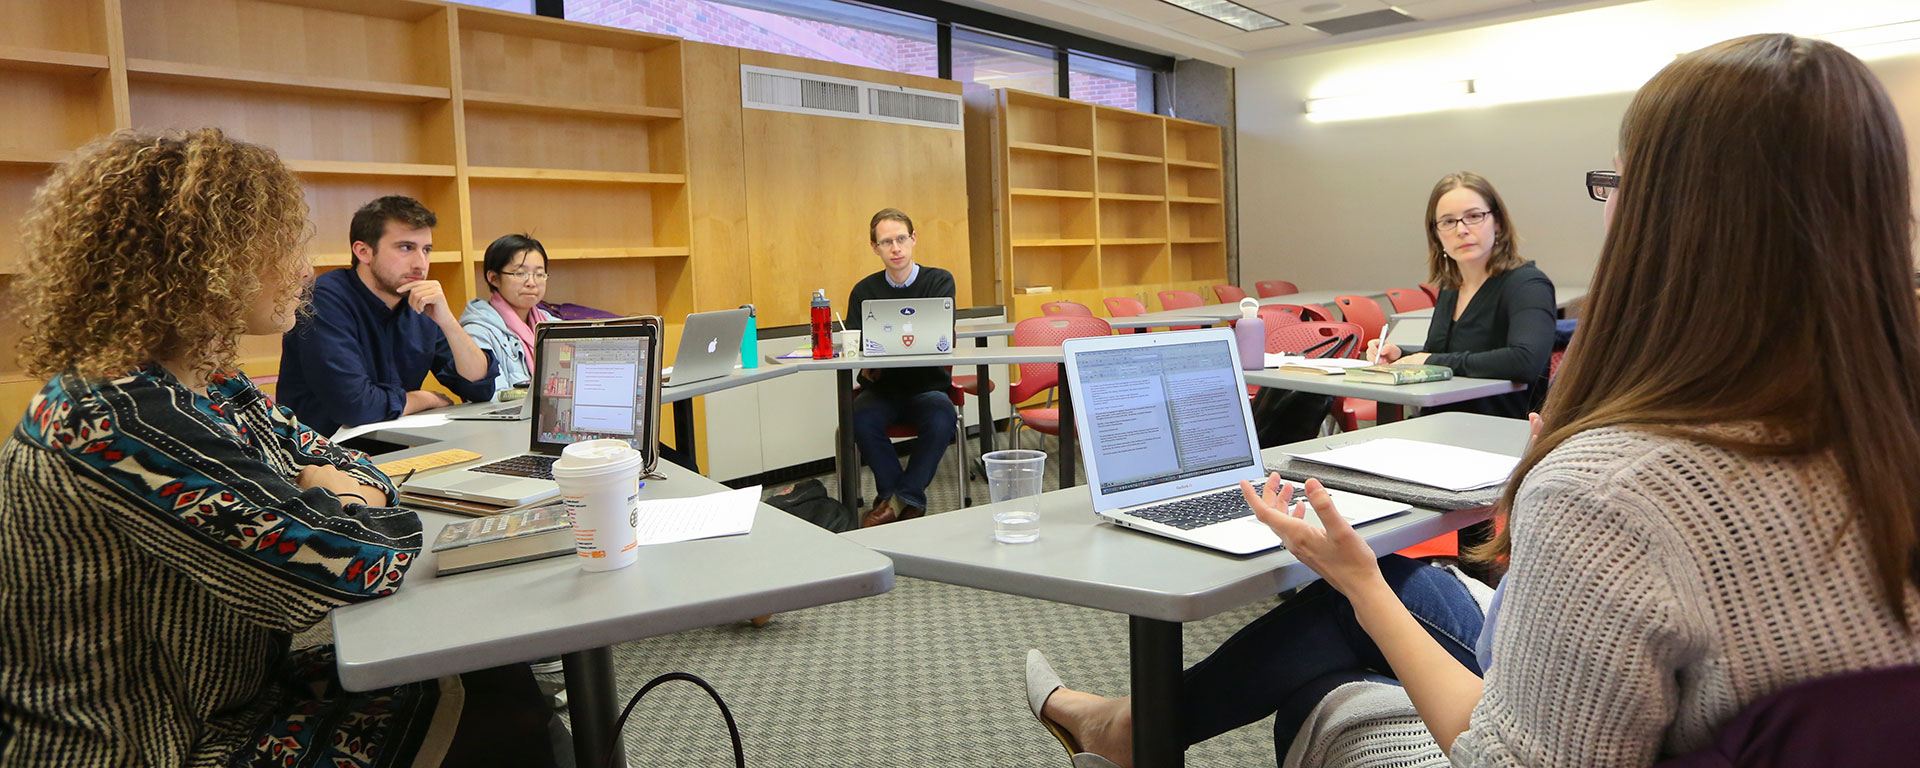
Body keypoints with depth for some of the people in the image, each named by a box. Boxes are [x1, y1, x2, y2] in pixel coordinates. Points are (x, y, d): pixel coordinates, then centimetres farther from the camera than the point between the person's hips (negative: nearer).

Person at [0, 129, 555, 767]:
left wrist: (331, 486, -11)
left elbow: (338, 462, 13)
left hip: (235, 700, 9)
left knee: (508, 687, 3)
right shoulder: (114, 420, -27)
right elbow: (358, 563, -31)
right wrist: (347, 499, -8)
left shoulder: (210, 387, 3)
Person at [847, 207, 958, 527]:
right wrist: (866, 367, -25)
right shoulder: (864, 291, 7)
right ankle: (899, 497, -11)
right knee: (861, 417, -30)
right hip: (882, 386, 2)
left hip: (927, 384, -1)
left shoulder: (939, 281, 1)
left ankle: (898, 498, -14)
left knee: (942, 418, -33)